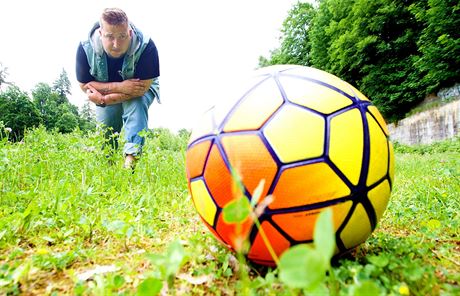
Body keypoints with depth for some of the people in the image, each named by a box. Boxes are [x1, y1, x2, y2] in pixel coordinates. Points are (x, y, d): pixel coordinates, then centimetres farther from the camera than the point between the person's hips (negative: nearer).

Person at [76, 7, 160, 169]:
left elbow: (142, 87, -34)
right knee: (105, 133, -2)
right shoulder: (85, 48, -26)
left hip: (139, 88, -2)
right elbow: (84, 85, -20)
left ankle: (132, 158, -38)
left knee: (136, 104, -36)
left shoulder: (146, 47, -35)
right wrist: (120, 87, -36)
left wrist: (104, 100, -34)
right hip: (106, 91, 3)